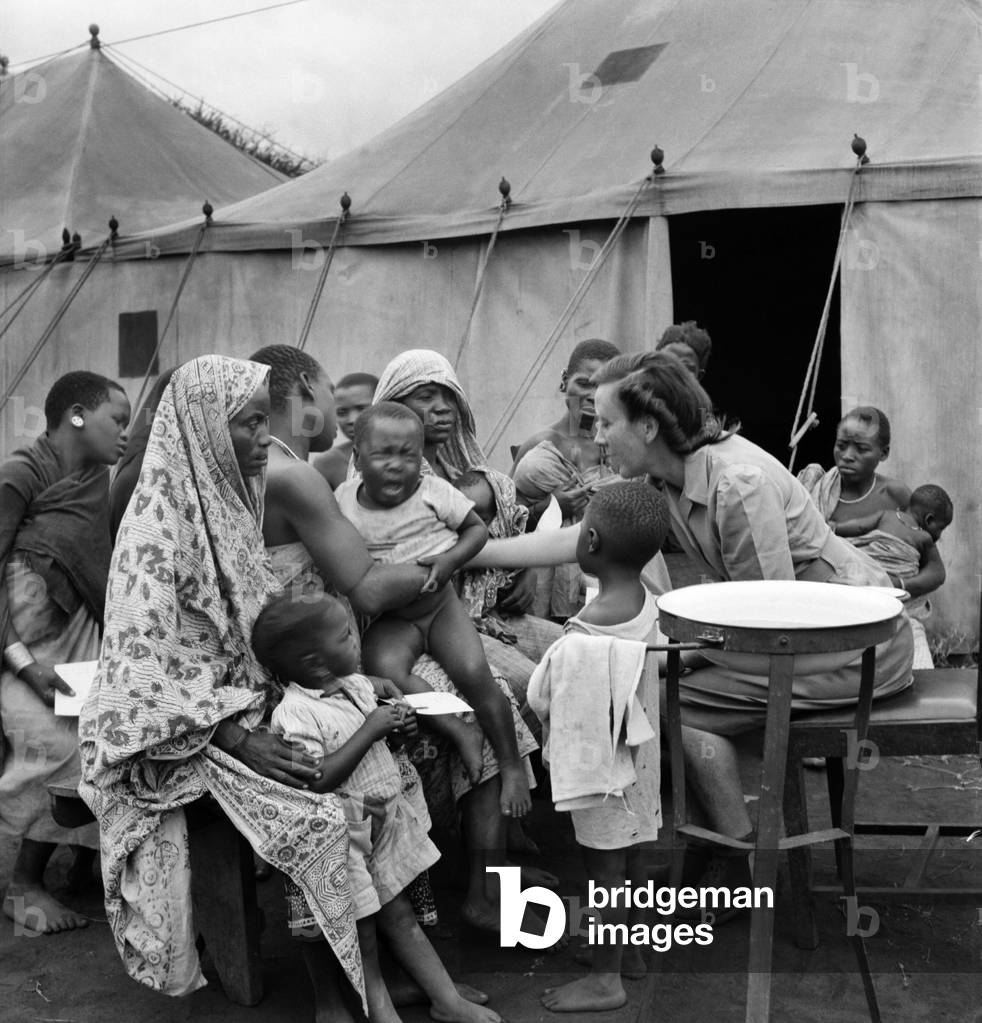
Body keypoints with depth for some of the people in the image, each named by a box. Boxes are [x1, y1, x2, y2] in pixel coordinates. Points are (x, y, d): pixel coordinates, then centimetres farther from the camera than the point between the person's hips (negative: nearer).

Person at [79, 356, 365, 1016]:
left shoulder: (232, 499, 9)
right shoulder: (159, 516, -15)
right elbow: (150, 656, -19)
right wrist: (238, 738, -24)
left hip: (248, 705, 7)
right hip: (185, 733, -7)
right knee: (321, 815, -26)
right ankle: (336, 994, -12)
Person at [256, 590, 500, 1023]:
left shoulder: (356, 686, 3)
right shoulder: (295, 714, -22)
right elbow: (315, 781, -31)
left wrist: (396, 731, -5)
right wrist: (370, 730, -26)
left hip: (385, 816, 8)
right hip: (344, 836, -7)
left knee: (399, 914, 18)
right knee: (363, 936, 5)